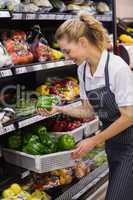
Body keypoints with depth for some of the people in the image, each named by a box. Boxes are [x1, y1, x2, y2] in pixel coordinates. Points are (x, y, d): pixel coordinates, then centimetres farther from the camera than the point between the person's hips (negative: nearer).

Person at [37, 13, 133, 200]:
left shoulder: (117, 67, -24)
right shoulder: (82, 70, -2)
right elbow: (89, 111, 5)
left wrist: (94, 141, -16)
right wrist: (59, 109, -8)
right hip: (112, 141, 7)